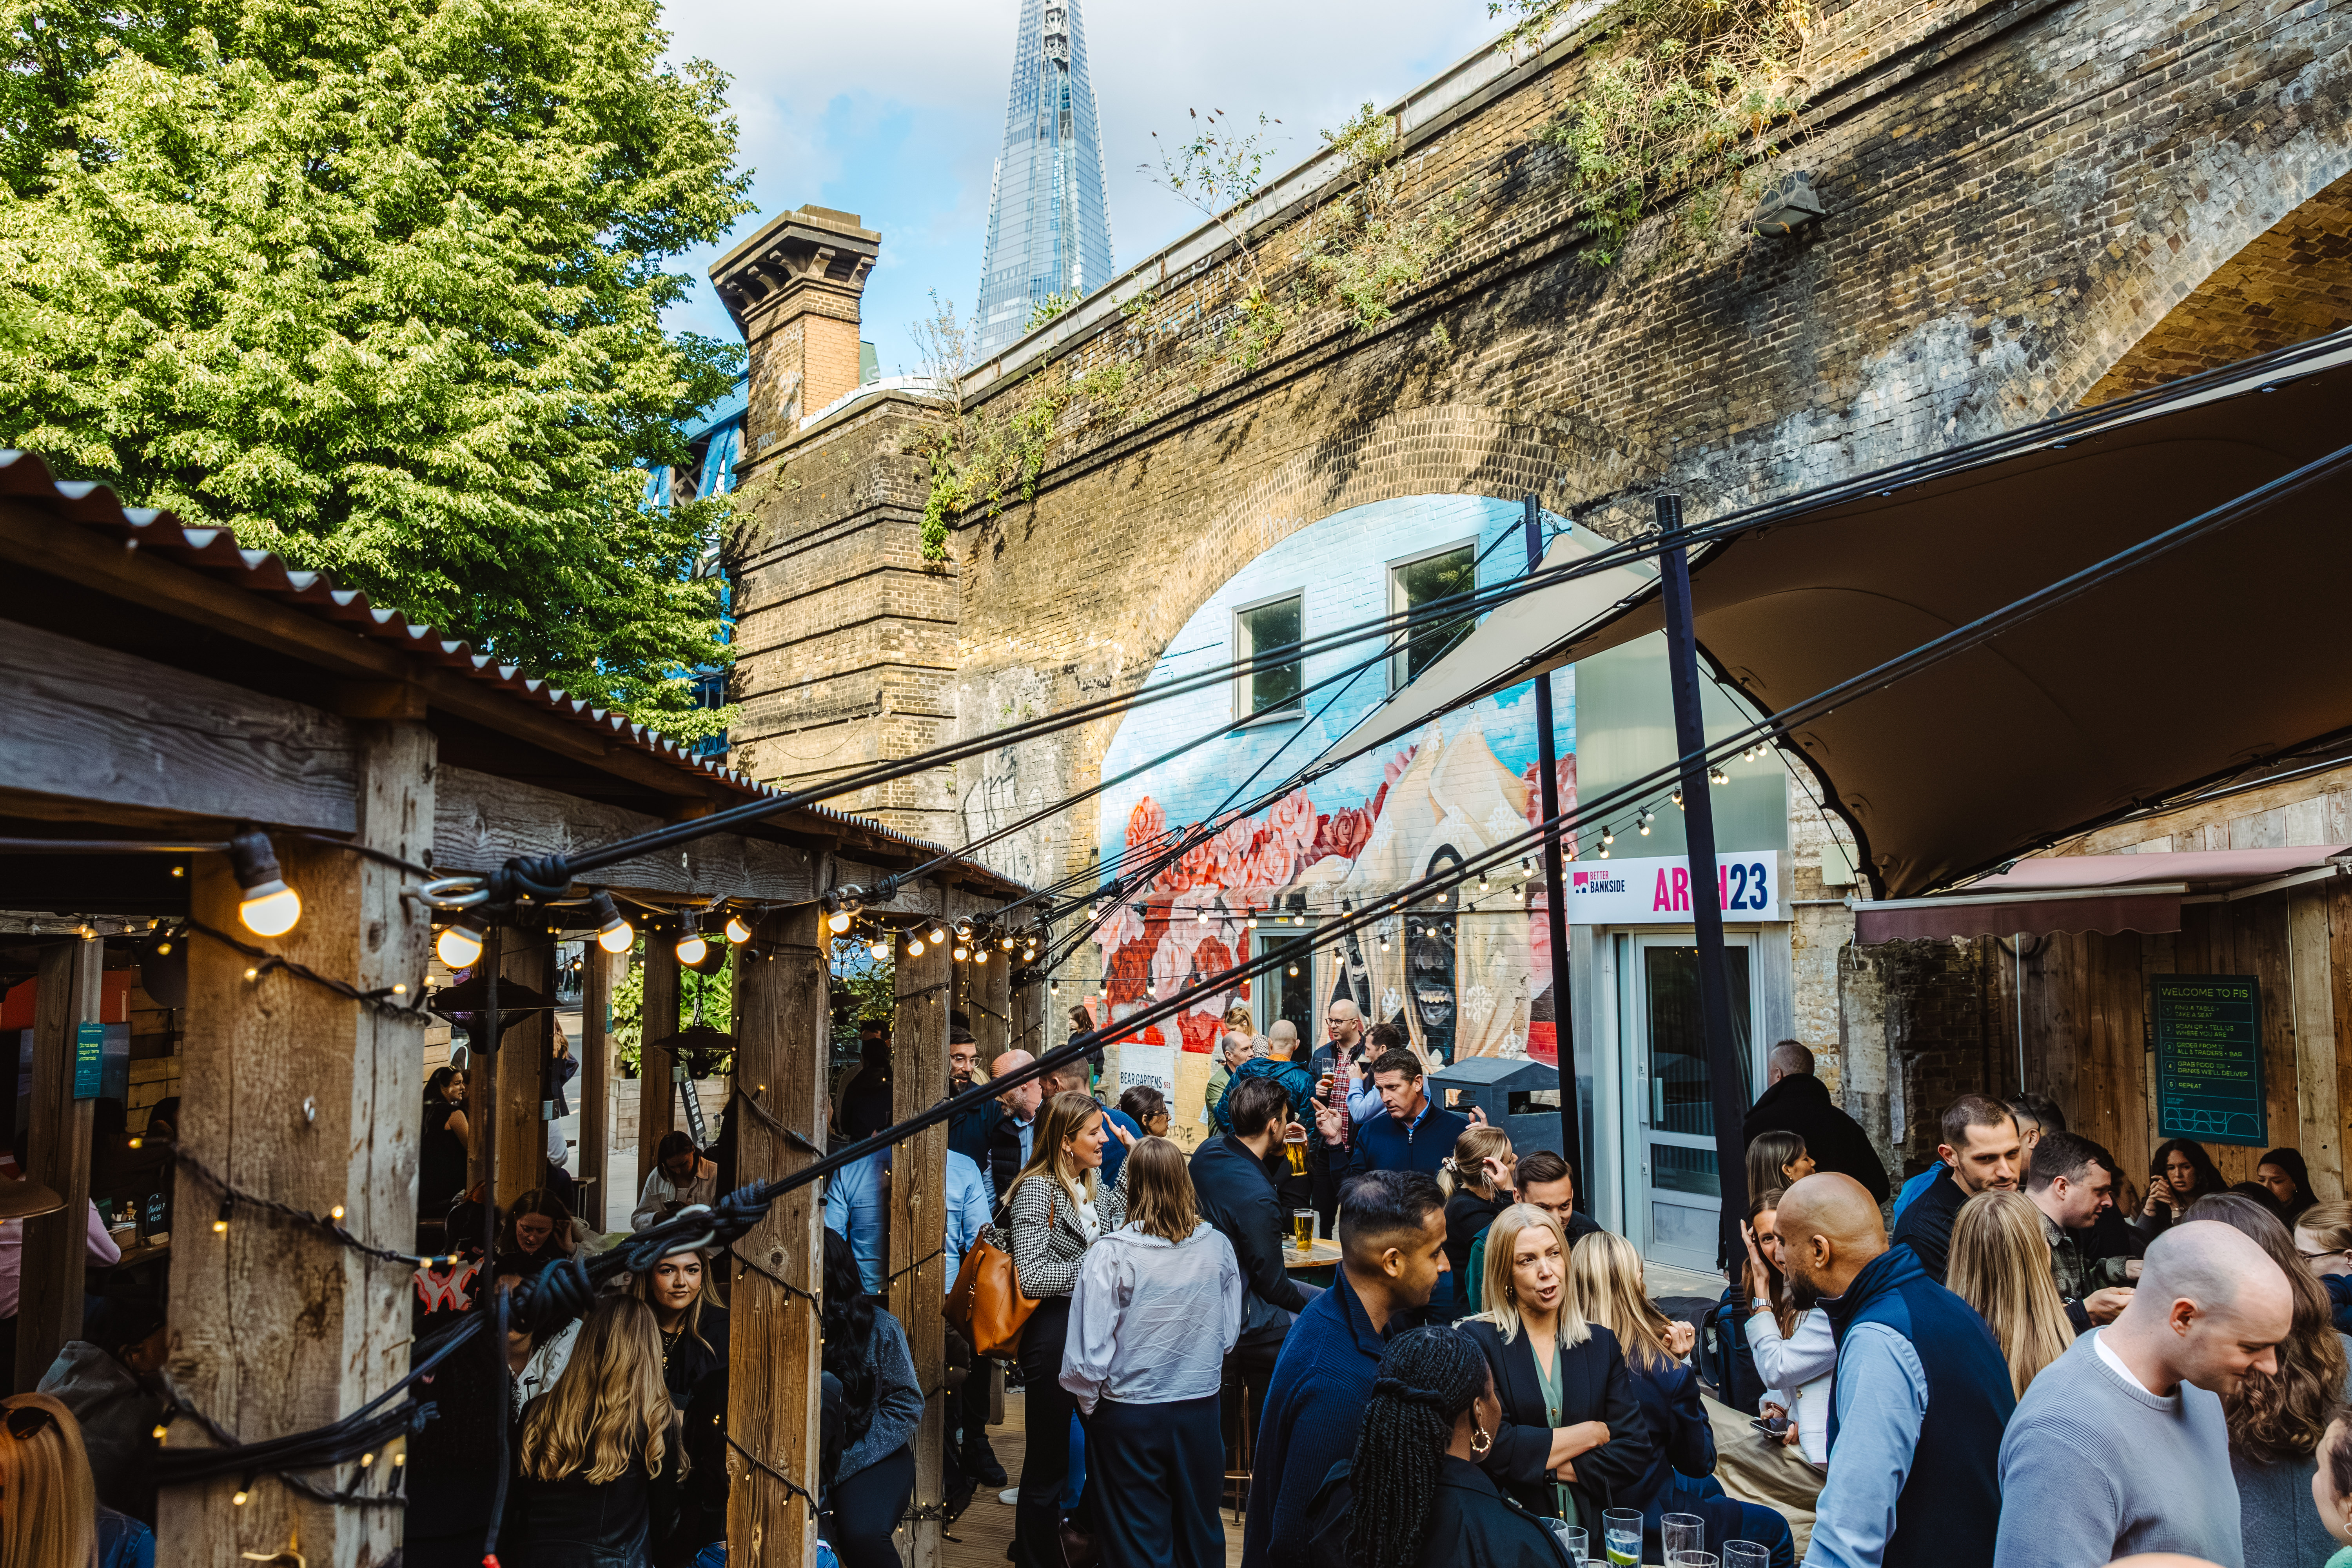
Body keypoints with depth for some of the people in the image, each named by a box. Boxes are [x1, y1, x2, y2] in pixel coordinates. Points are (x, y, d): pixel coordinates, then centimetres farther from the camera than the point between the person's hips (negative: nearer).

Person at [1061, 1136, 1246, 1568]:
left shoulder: (1110, 1254, -19)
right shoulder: (1218, 1246, -8)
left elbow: (1090, 1352, -15)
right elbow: (1230, 1333, 5)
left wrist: (1089, 1405, 3)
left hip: (1130, 1415, -3)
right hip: (1201, 1409, 3)